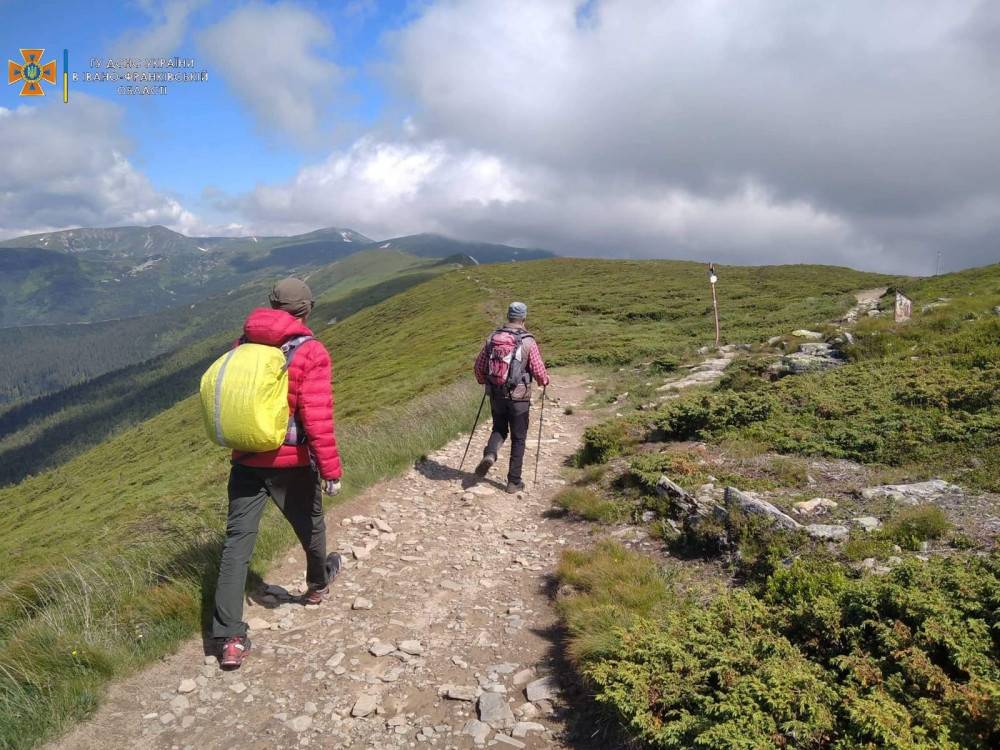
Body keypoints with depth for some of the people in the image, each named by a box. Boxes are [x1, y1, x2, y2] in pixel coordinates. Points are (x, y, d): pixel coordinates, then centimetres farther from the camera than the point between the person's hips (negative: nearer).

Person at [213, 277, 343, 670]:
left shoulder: (244, 344, 4)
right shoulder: (309, 353, -13)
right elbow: (317, 417, -19)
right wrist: (331, 469, -13)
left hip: (246, 460, 4)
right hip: (291, 462, -4)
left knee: (237, 541, 4)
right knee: (310, 526, 22)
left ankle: (230, 638, 1)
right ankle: (318, 585, 46)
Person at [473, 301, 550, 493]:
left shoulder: (493, 338, 0)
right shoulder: (528, 342, -11)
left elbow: (479, 366, 5)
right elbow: (539, 371, -10)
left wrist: (483, 381, 25)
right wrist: (545, 381, 12)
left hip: (496, 396, 3)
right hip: (518, 398, -3)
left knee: (499, 429, 24)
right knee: (518, 438, 11)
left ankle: (490, 454, -6)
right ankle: (514, 482, 14)